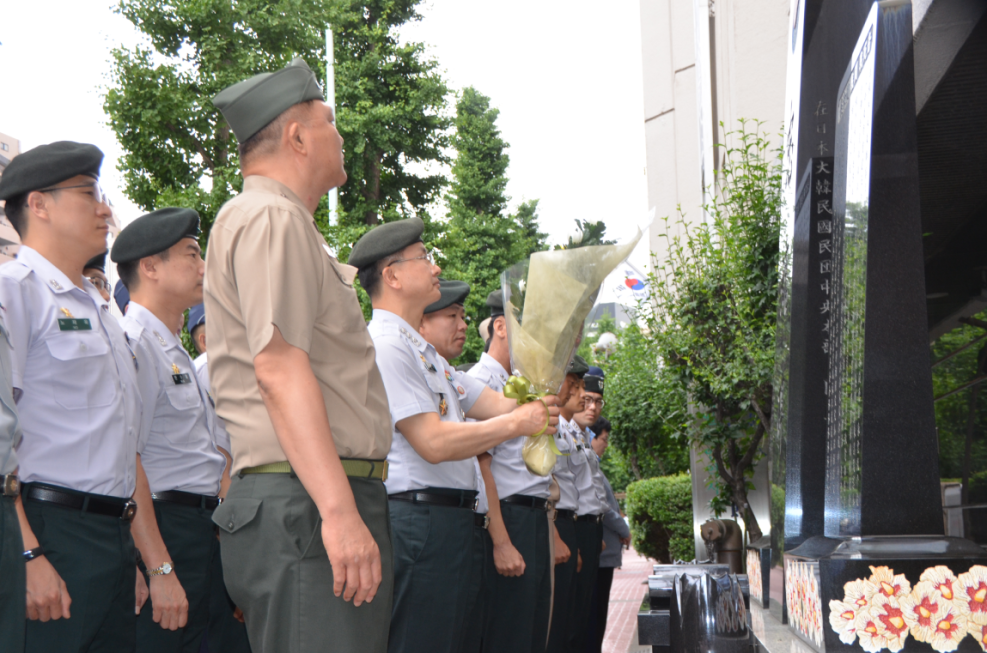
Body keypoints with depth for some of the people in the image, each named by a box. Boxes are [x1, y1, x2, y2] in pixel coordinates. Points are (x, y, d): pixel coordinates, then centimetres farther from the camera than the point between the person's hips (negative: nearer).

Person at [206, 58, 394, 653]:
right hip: (306, 506, -11)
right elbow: (279, 367, -20)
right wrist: (338, 510, -25)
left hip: (318, 505, 11)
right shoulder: (270, 218, -8)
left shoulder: (282, 222, 25)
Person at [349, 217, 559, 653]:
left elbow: (502, 405, 18)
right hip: (415, 517, -11)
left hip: (447, 520, 11)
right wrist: (517, 423, -11)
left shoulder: (423, 352, 22)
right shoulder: (385, 344, -12)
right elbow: (433, 442, -19)